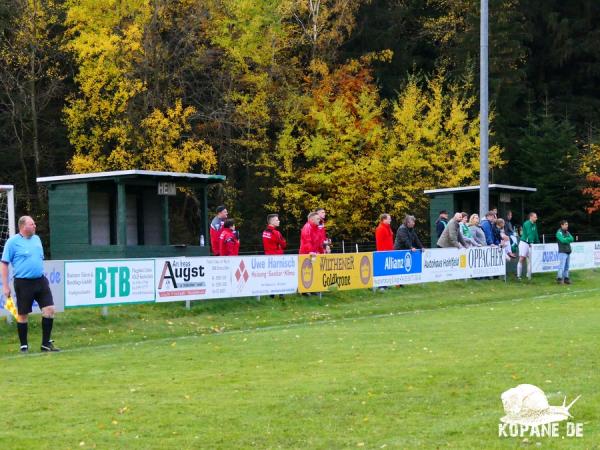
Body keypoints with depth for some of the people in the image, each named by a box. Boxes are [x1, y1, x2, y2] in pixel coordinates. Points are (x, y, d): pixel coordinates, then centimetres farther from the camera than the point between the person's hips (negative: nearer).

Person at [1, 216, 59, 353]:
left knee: (49, 309, -3)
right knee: (23, 314, 3)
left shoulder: (36, 239, 12)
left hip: (40, 281, 5)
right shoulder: (13, 242, -5)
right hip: (23, 283, -5)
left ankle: (46, 343, 7)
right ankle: (24, 346, 15)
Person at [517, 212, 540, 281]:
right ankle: (518, 276, -7)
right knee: (521, 259, -10)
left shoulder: (534, 225, 14)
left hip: (530, 244, 8)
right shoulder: (527, 223, -11)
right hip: (524, 242, -8)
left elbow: (535, 234, 19)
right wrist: (531, 242, -27)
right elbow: (529, 233, -20)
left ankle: (529, 276, 10)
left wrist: (538, 243, 12)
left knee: (530, 260, 6)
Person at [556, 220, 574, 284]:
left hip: (568, 252, 7)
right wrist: (568, 239, -7)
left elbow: (572, 239, 4)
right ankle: (559, 278, -8)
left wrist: (566, 239, -13)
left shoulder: (567, 232, 17)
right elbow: (563, 240, -20)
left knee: (567, 267, 9)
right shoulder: (559, 232, -6)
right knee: (562, 266, -11)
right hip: (562, 252, -7)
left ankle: (566, 278, 14)